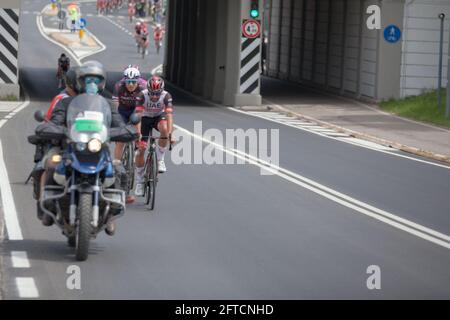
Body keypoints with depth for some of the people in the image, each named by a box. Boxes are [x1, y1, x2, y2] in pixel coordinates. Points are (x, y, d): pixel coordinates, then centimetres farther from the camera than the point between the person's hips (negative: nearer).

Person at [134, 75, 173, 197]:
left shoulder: (166, 96, -28)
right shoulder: (142, 95, -29)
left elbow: (169, 115, -37)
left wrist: (170, 133, -50)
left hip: (159, 117, 0)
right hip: (146, 118, 0)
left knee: (164, 129, -36)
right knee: (141, 148, -10)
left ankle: (160, 159, -17)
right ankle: (139, 182, 5)